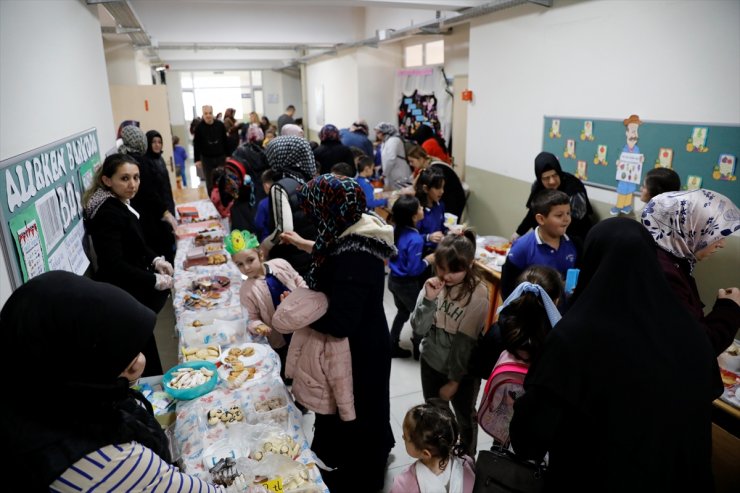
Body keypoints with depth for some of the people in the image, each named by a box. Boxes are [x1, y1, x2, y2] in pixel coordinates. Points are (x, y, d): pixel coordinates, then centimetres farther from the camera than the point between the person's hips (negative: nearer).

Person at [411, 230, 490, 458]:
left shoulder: (477, 295, -23)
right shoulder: (434, 284, -13)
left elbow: (466, 342, -18)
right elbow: (418, 330, -14)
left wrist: (454, 380, -12)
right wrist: (428, 299, -29)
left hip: (462, 369, -3)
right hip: (431, 362, 3)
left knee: (465, 418, 22)